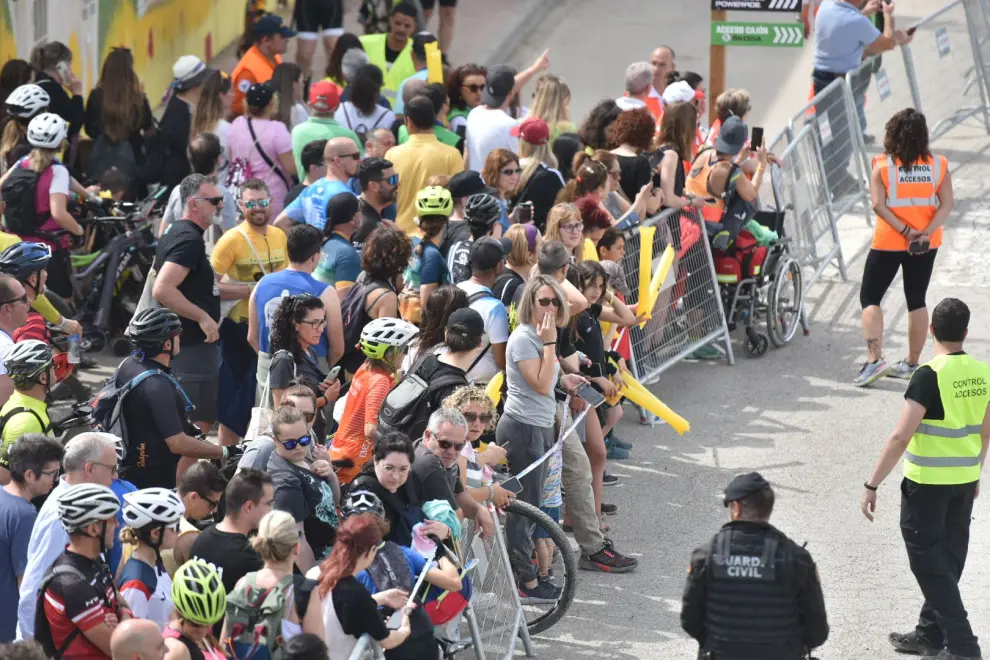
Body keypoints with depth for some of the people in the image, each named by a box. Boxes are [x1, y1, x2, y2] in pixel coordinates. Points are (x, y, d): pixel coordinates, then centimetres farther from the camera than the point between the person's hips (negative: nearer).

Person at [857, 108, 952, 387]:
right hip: (926, 245, 3)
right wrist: (926, 232, -17)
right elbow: (947, 204, -10)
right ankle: (912, 363, 20)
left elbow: (879, 205, -17)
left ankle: (875, 359, -9)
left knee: (870, 298, 6)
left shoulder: (883, 166, -10)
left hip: (889, 242, -3)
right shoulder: (938, 165, -3)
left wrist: (906, 231, -15)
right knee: (917, 301, 16)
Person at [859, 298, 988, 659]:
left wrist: (871, 485, -16)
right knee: (949, 559, 16)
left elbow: (900, 437, -21)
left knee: (929, 562, 1)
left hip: (927, 481, -7)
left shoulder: (929, 376, -19)